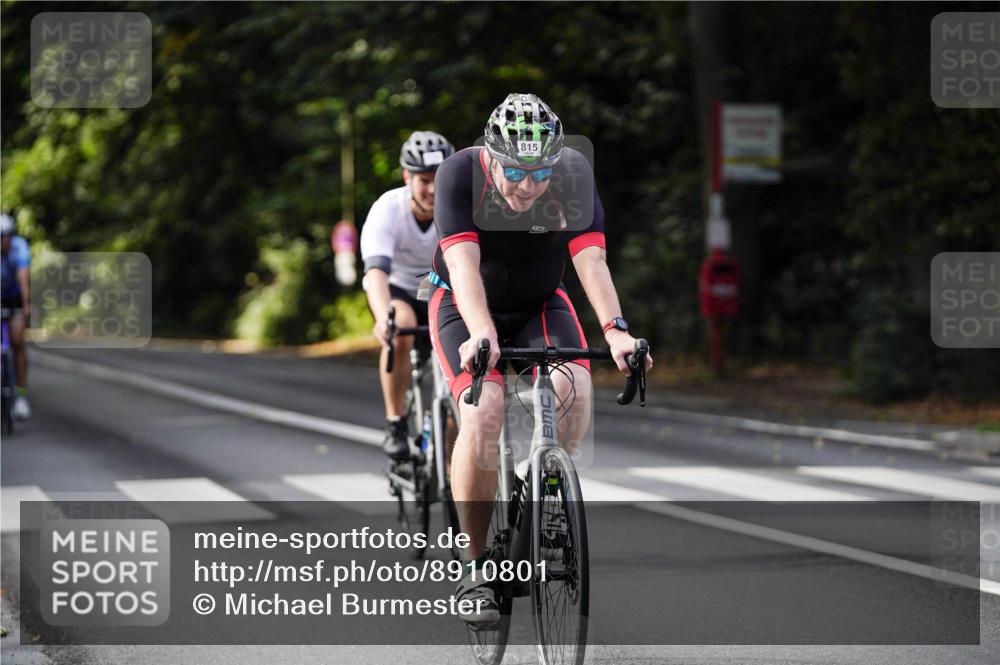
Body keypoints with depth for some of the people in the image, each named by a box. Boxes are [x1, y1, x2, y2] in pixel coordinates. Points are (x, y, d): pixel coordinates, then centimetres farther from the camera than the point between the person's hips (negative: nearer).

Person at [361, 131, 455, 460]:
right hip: (398, 288, -2)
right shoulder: (387, 210, -28)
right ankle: (395, 424, -23)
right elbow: (376, 270, -42)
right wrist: (383, 317, -62)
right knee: (401, 328, -36)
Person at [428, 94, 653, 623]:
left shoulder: (573, 174, -21)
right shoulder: (460, 173, -26)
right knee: (484, 412, -25)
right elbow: (464, 263, -35)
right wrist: (481, 335, -51)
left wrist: (615, 330, -44)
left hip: (540, 305, 2)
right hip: (465, 306, -2)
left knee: (573, 389, -27)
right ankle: (473, 566, -14)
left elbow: (591, 260, -28)